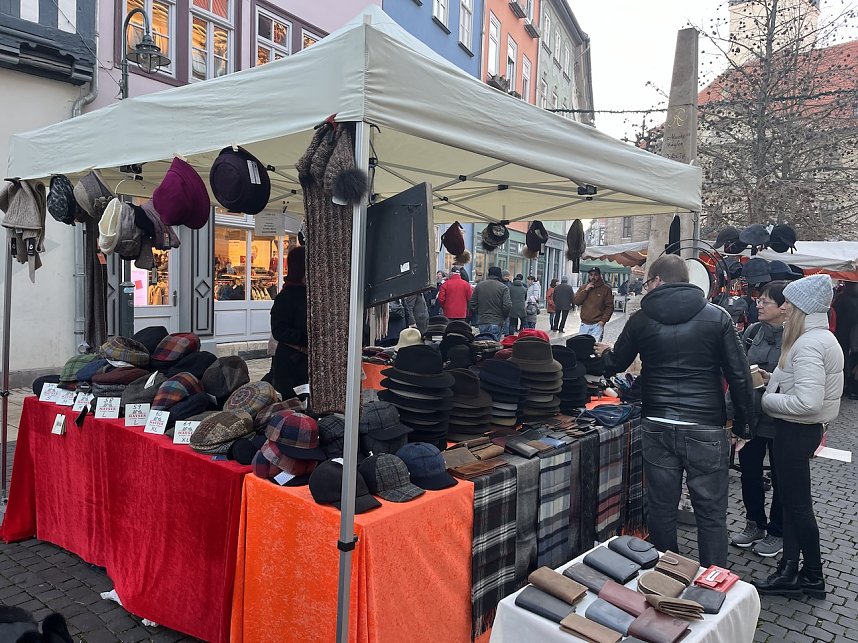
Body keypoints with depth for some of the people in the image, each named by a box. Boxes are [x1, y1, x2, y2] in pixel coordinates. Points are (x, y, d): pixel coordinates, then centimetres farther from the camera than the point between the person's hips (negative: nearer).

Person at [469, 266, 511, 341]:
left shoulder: (479, 285, 6)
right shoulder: (503, 287, -6)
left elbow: (472, 304, 6)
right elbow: (507, 306, -13)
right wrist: (504, 316, 6)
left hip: (482, 321, 4)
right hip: (496, 322, -4)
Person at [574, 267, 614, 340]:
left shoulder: (606, 289, 1)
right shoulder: (583, 287, 11)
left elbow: (609, 307, 0)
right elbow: (575, 302, 0)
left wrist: (603, 320, -10)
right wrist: (585, 290, -8)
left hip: (597, 325, -4)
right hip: (584, 324, 4)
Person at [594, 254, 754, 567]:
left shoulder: (641, 319, 1)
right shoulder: (717, 316, -3)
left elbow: (615, 365, 15)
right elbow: (739, 375, -4)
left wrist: (605, 352, 37)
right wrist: (742, 423, 7)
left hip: (657, 427, 2)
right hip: (706, 429, -1)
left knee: (661, 509, 12)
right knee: (711, 513, 9)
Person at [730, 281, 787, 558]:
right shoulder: (752, 331, 2)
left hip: (779, 420, -5)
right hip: (750, 415, 5)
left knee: (781, 478, 12)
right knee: (749, 472, 16)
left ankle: (777, 532, 30)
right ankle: (755, 524, 35)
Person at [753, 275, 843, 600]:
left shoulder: (808, 345, -23)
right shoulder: (823, 338, 9)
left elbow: (808, 402, -30)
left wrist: (767, 399, -17)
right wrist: (774, 379, 6)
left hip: (796, 431, -10)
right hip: (802, 429, 10)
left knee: (797, 504, 6)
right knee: (793, 501, 16)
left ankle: (813, 576, 23)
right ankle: (790, 573, 27)